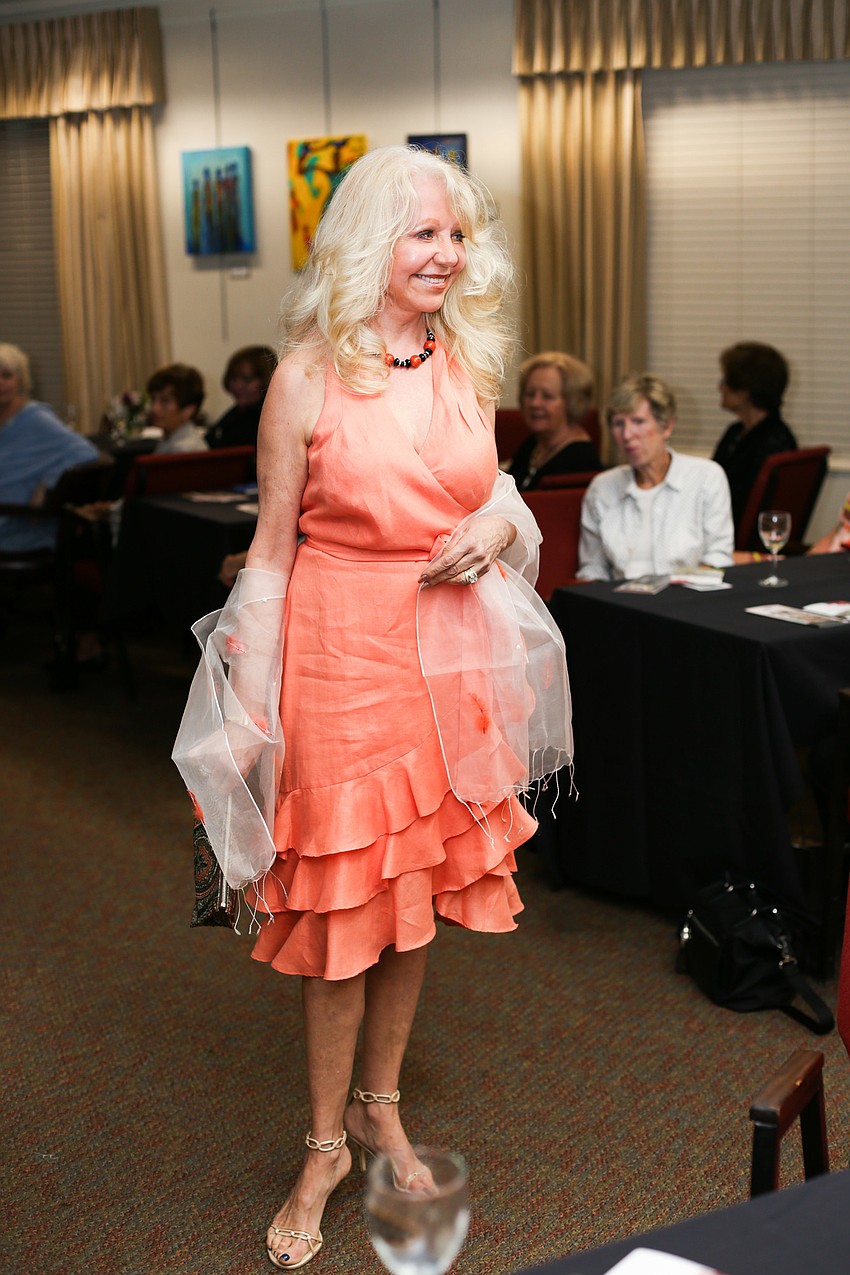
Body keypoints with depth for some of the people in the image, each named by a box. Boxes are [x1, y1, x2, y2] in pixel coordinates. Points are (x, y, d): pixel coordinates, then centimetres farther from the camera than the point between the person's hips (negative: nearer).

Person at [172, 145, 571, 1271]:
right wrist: (247, 699, -11)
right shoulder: (308, 378, -9)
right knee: (341, 903, 3)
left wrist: (500, 518, -4)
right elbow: (271, 549, -6)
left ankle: (380, 1105, 34)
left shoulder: (470, 365, 5)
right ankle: (327, 1142, 23)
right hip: (342, 650, -4)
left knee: (419, 889, 13)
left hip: (450, 654, 5)